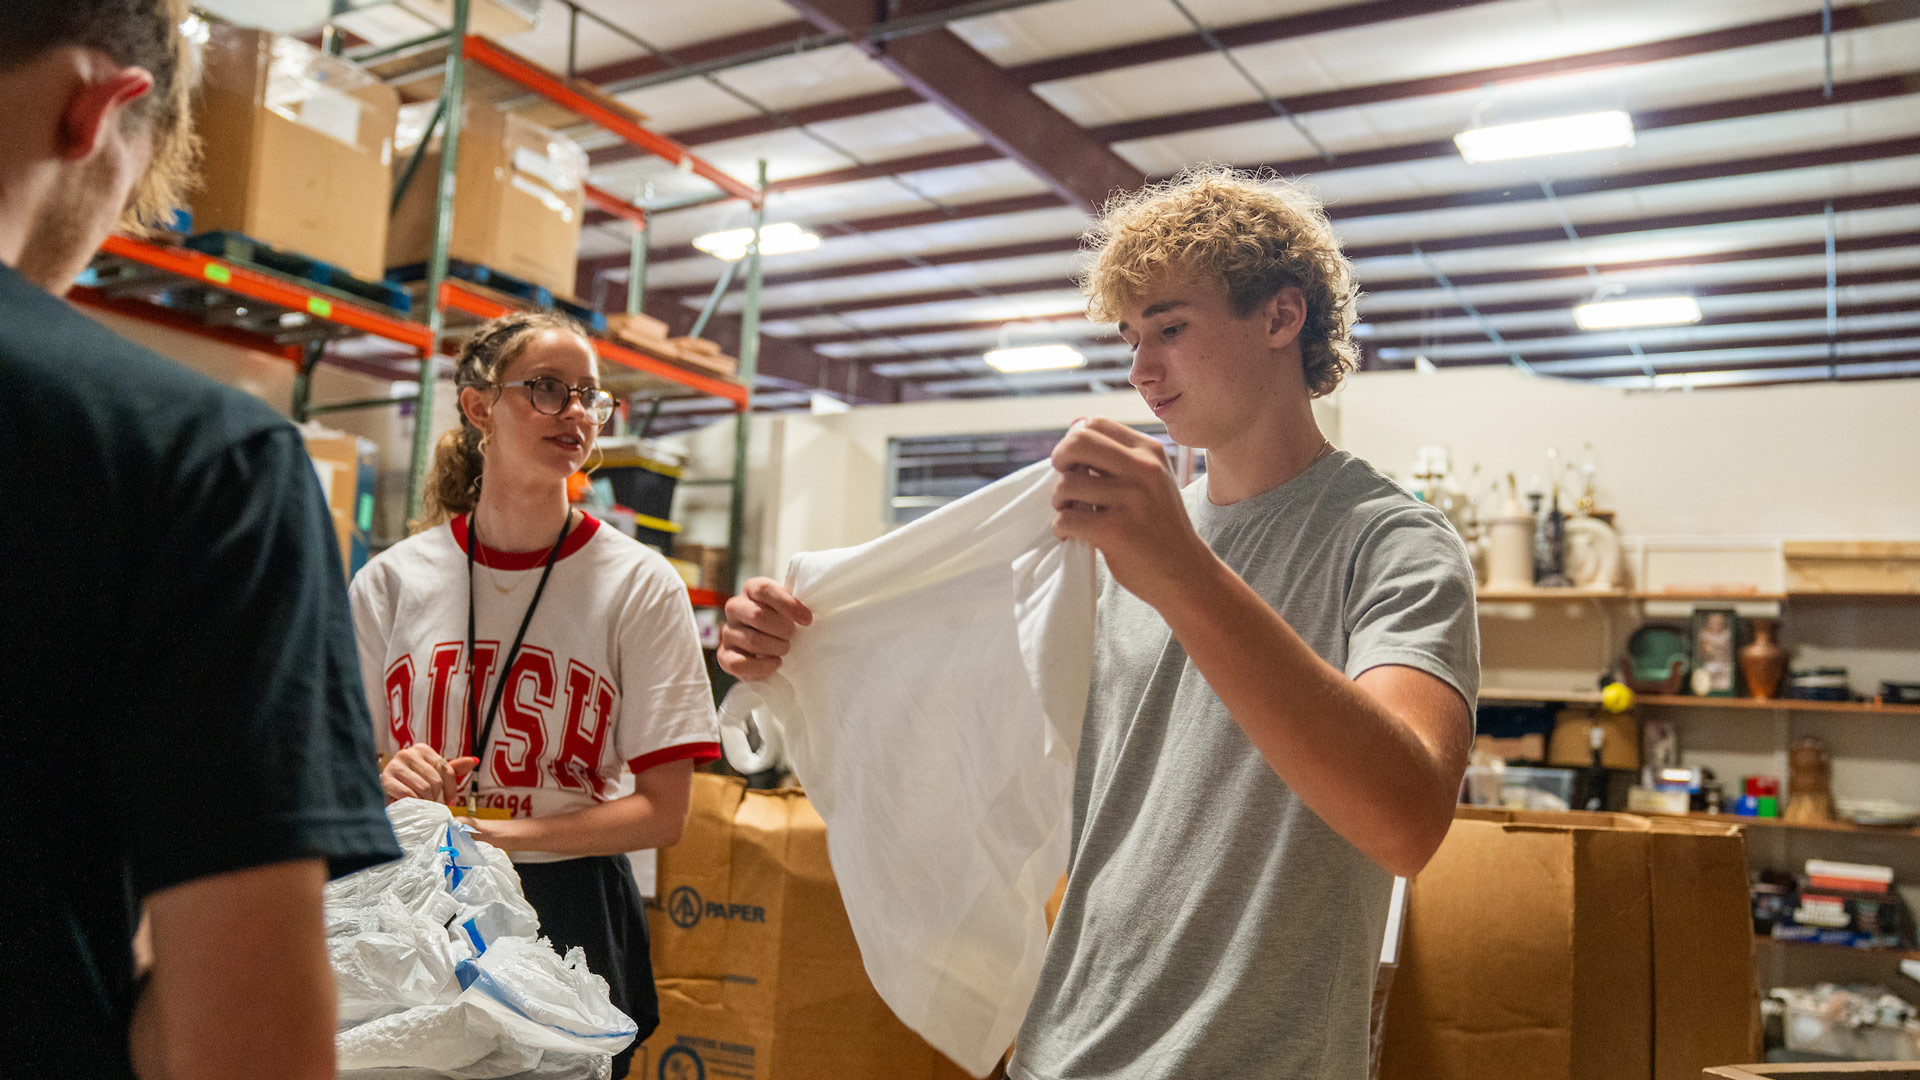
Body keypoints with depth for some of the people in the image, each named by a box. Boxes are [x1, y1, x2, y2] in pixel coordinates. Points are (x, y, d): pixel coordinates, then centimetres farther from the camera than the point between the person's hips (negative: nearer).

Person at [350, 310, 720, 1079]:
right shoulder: (391, 581, 0)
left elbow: (661, 813, -7)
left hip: (569, 917, -1)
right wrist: (391, 784, -15)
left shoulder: (639, 584, -6)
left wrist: (508, 831, -19)